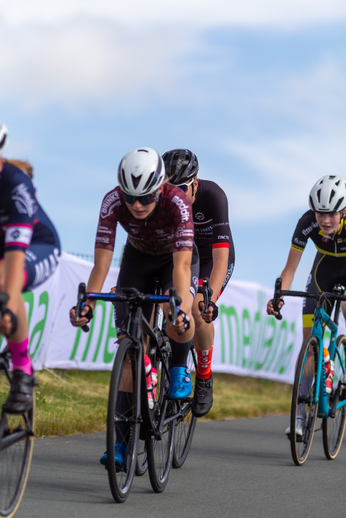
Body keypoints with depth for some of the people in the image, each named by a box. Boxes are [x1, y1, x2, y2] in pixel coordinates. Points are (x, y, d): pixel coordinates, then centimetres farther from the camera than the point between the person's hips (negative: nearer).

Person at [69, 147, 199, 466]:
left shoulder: (177, 203, -37)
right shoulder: (113, 202, -30)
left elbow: (182, 264, -43)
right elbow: (102, 260, -31)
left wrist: (181, 308, -57)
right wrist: (88, 303, -45)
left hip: (175, 258, -2)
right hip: (138, 258, 2)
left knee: (179, 319, -34)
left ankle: (179, 368, 0)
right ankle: (122, 441, -5)